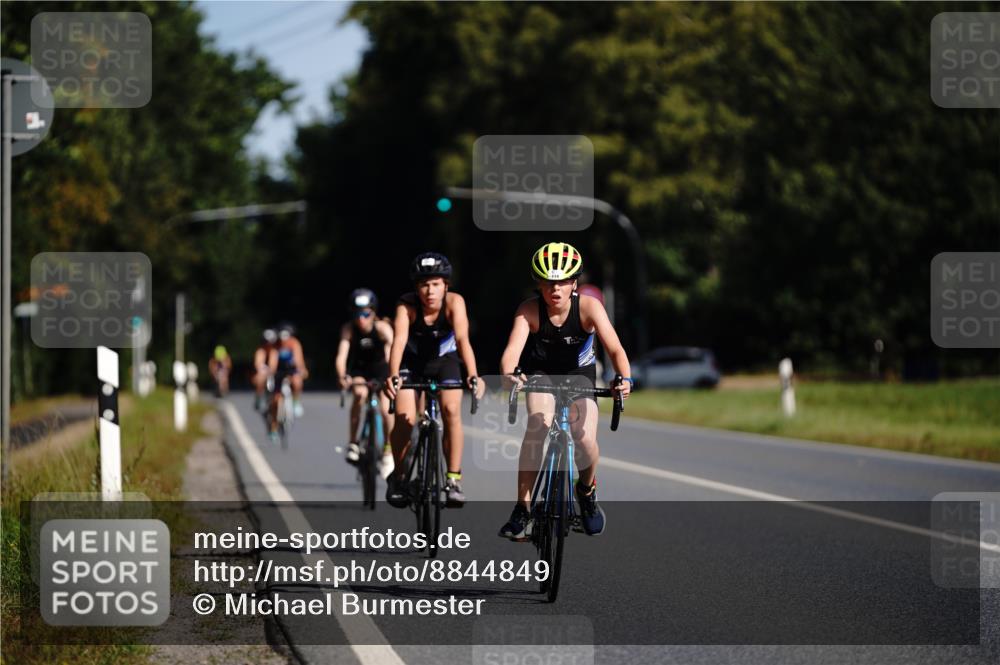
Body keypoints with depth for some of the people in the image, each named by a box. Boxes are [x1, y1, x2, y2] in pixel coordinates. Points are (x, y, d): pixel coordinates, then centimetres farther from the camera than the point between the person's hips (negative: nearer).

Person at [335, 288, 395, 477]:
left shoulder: (382, 328, -28)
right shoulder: (348, 329, -25)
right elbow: (341, 356, -34)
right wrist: (342, 377, -53)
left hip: (380, 367, 0)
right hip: (358, 369, 0)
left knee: (385, 408, -14)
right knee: (360, 393, -30)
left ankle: (388, 454, 7)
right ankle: (353, 442, -20)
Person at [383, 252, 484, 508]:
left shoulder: (454, 302, -28)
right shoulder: (407, 305, -29)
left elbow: (462, 339, -39)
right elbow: (399, 340, -41)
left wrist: (473, 375, -55)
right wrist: (393, 375, -58)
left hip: (444, 360, 0)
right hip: (412, 361, 0)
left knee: (452, 410, -23)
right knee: (405, 418, -17)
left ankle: (454, 479, -12)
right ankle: (398, 476, 7)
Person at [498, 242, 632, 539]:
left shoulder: (588, 306, -26)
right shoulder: (530, 310, -26)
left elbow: (614, 348, -35)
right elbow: (513, 348, -38)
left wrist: (625, 378, -55)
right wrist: (508, 374, -61)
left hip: (579, 372, 0)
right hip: (540, 372, 0)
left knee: (585, 439, -19)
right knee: (539, 425, -28)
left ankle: (587, 489, 18)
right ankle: (522, 509, -21)